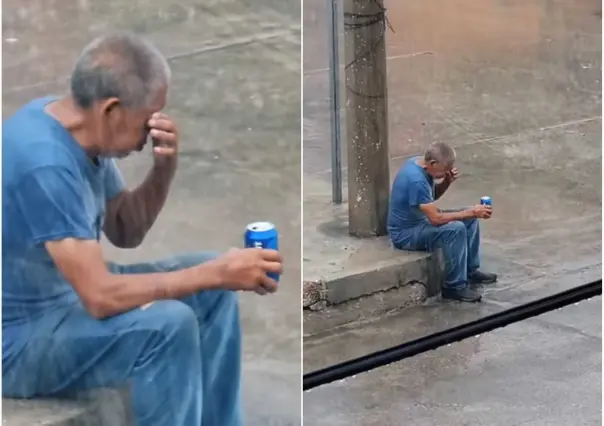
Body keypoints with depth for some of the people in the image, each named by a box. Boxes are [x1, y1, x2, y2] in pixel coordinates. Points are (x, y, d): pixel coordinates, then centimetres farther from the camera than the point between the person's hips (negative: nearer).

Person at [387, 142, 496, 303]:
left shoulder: (420, 163, -1)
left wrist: (447, 181, -6)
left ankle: (471, 270, 19)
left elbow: (433, 195, 14)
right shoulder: (416, 180, -31)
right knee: (456, 228, -29)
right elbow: (436, 219, -31)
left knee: (470, 219, 7)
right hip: (405, 234, -10)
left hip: (420, 219, 10)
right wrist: (471, 212, -26)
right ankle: (454, 286, -17)